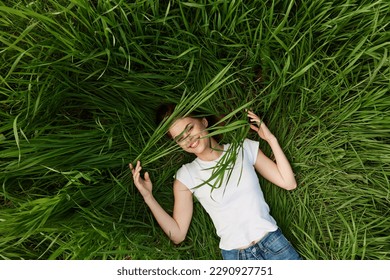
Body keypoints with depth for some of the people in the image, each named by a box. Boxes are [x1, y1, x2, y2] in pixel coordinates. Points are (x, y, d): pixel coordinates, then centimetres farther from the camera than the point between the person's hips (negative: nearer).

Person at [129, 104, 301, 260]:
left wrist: (271, 139, -7)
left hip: (274, 244, 1)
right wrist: (148, 197, -16)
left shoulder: (244, 148, 0)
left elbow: (289, 183, -1)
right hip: (234, 256, -1)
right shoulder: (185, 176, -4)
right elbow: (177, 235, -6)